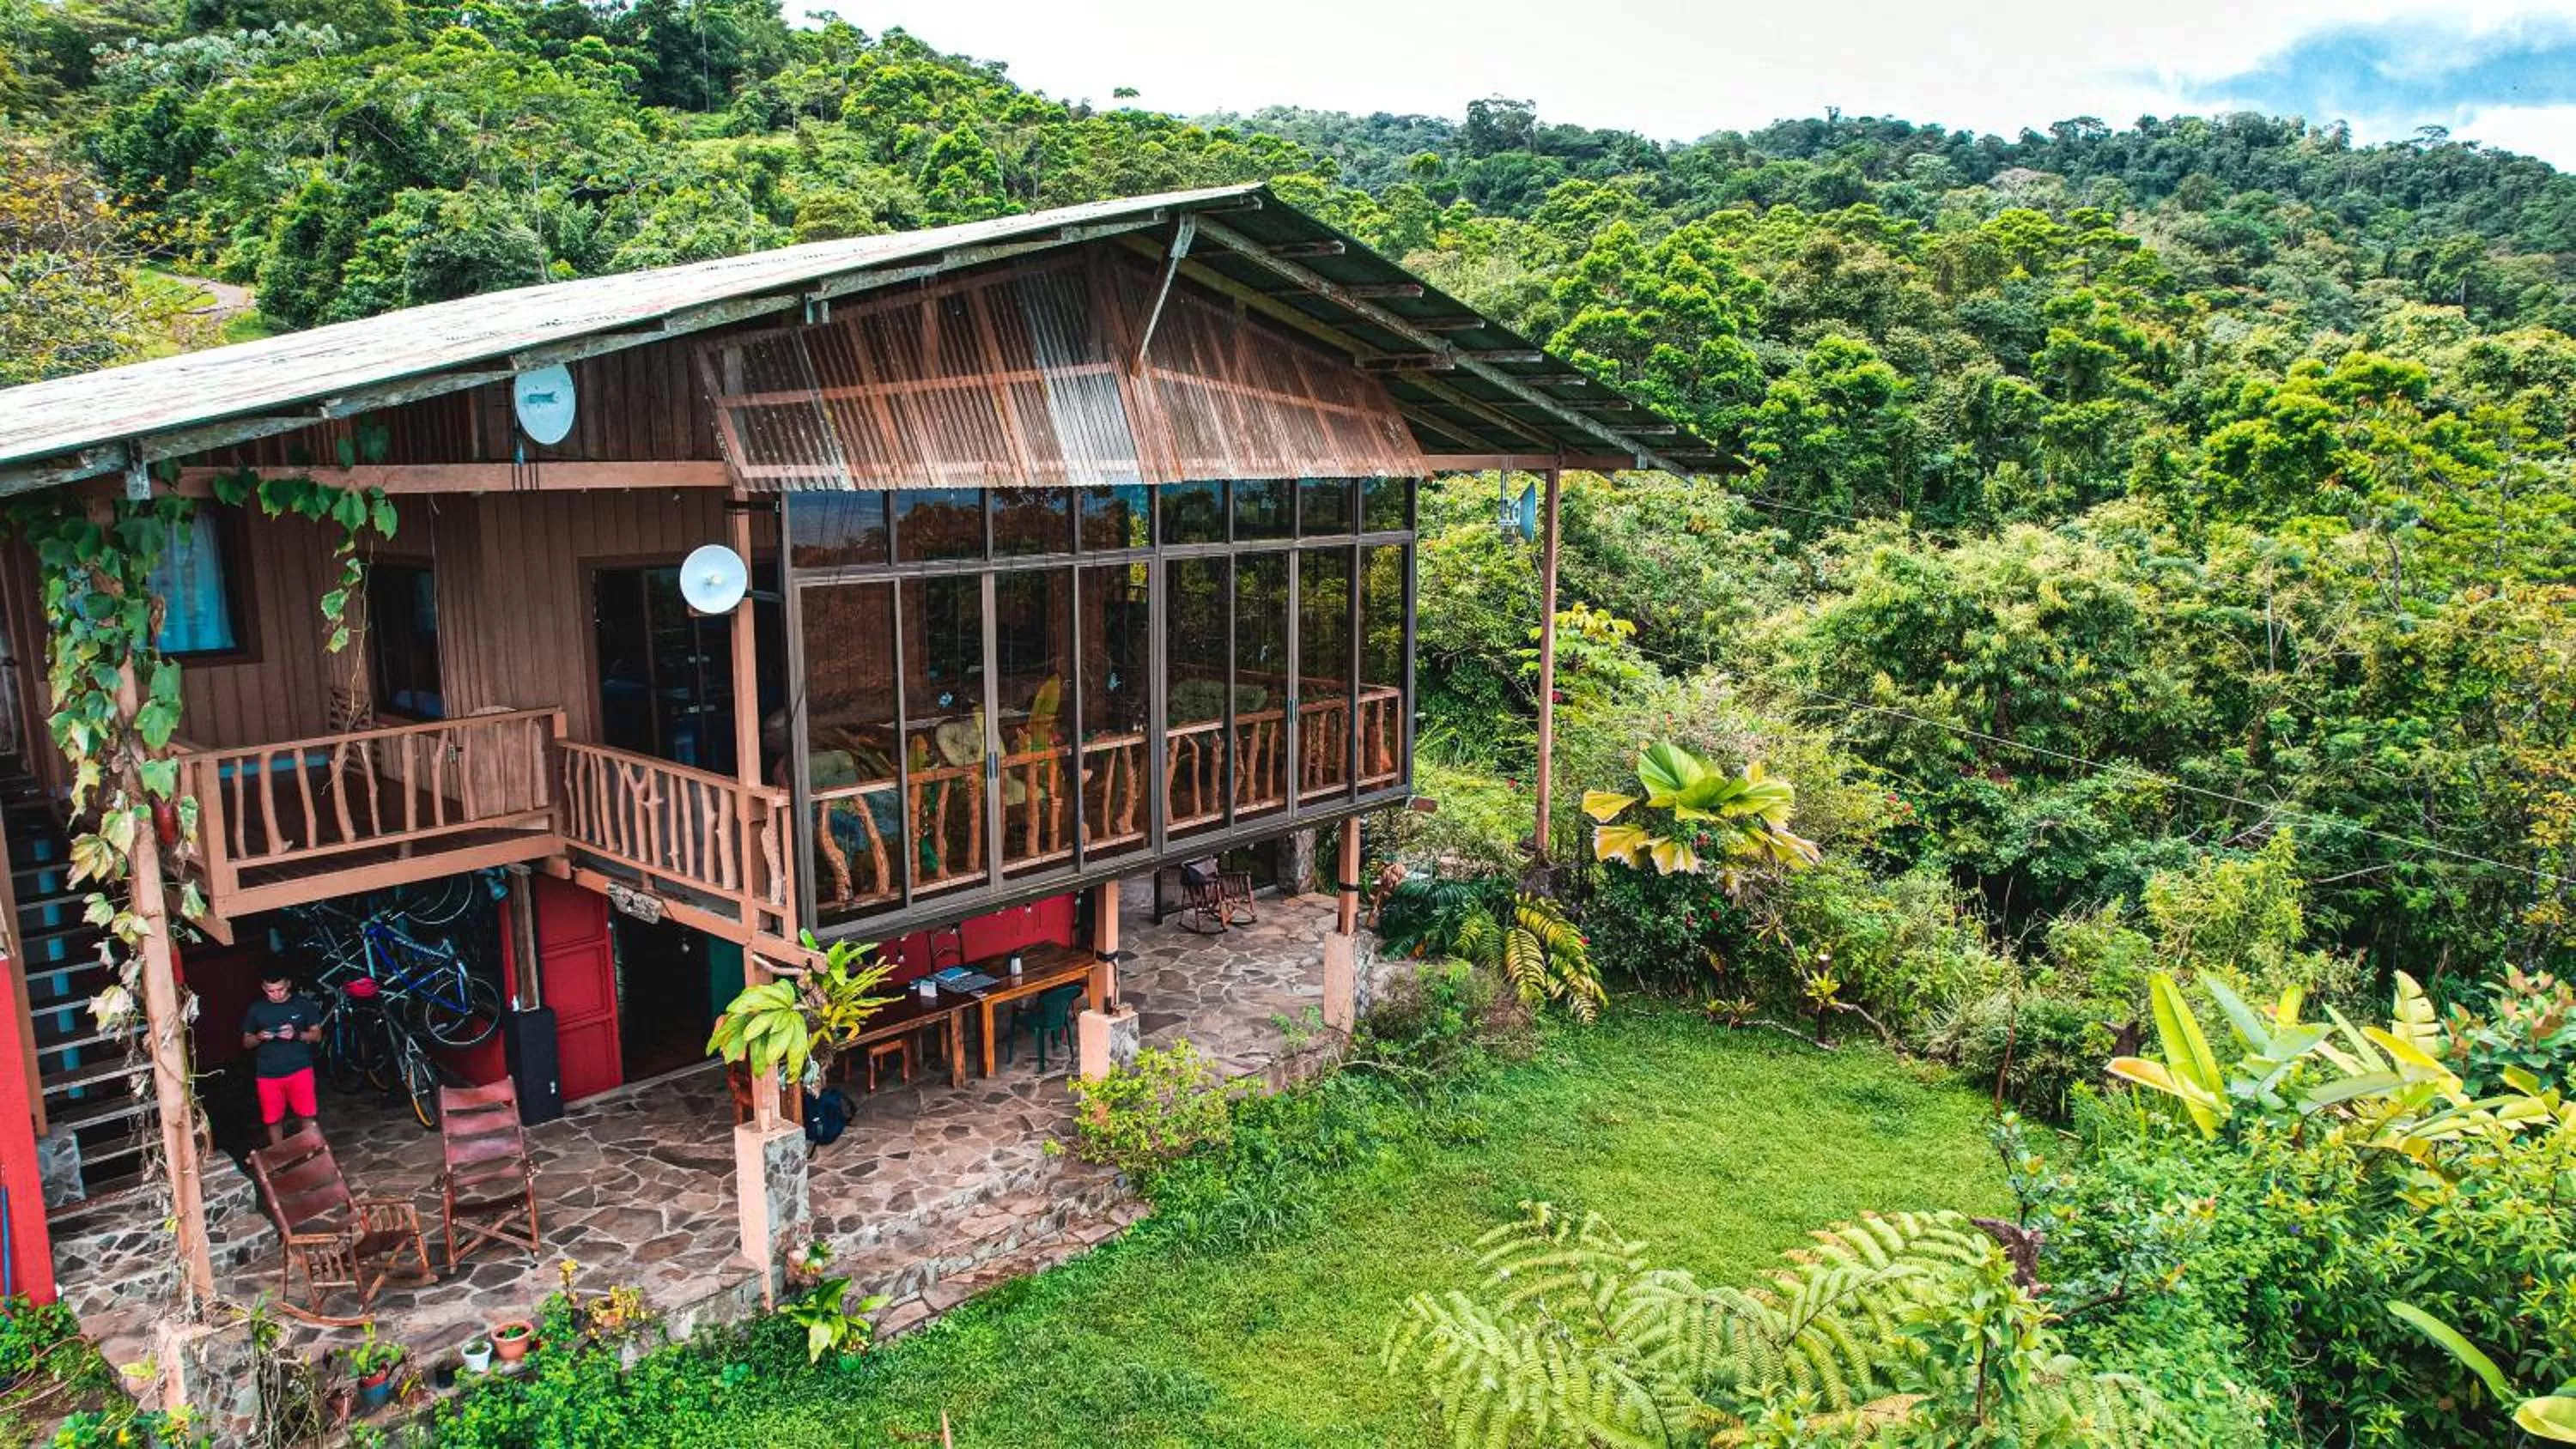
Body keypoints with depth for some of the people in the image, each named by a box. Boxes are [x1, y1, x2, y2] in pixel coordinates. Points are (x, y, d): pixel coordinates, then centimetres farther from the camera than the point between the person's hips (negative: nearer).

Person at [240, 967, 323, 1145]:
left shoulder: (303, 1004, 0)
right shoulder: (256, 1009, 3)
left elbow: (317, 1035, 3)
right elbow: (246, 1043, 10)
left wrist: (297, 1034, -17)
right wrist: (259, 1037, -13)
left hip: (300, 1069, -2)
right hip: (268, 1074, 2)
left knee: (308, 1116, -6)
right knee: (273, 1121, 7)